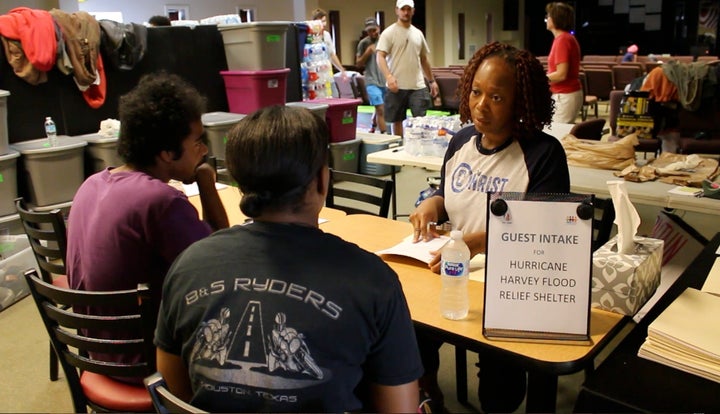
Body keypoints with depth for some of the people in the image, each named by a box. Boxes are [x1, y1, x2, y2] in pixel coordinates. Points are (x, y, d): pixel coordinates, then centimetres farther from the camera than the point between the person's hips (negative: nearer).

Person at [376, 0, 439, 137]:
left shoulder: (418, 33, 13)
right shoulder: (389, 33, -4)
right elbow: (380, 57, -14)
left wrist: (432, 80, 19)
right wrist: (388, 76, -30)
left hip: (418, 86, 3)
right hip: (396, 86, -3)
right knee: (397, 120, 7)